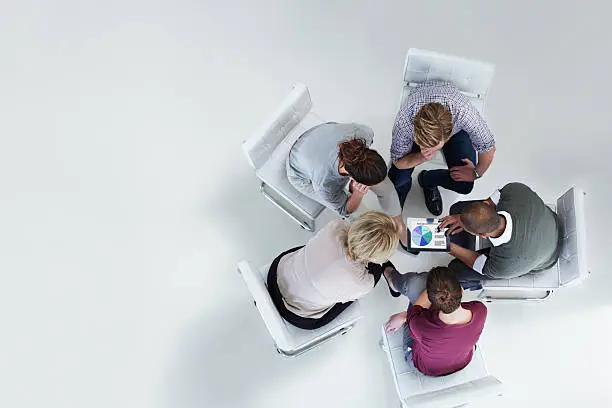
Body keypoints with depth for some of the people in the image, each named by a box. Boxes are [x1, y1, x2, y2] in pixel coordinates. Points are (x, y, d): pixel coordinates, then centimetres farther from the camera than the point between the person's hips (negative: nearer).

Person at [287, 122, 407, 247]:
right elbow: (344, 210, -20)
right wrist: (358, 194, -41)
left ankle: (398, 224, 22)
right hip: (303, 176, -3)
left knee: (385, 186, -4)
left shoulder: (363, 133, -38)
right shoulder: (324, 186, -44)